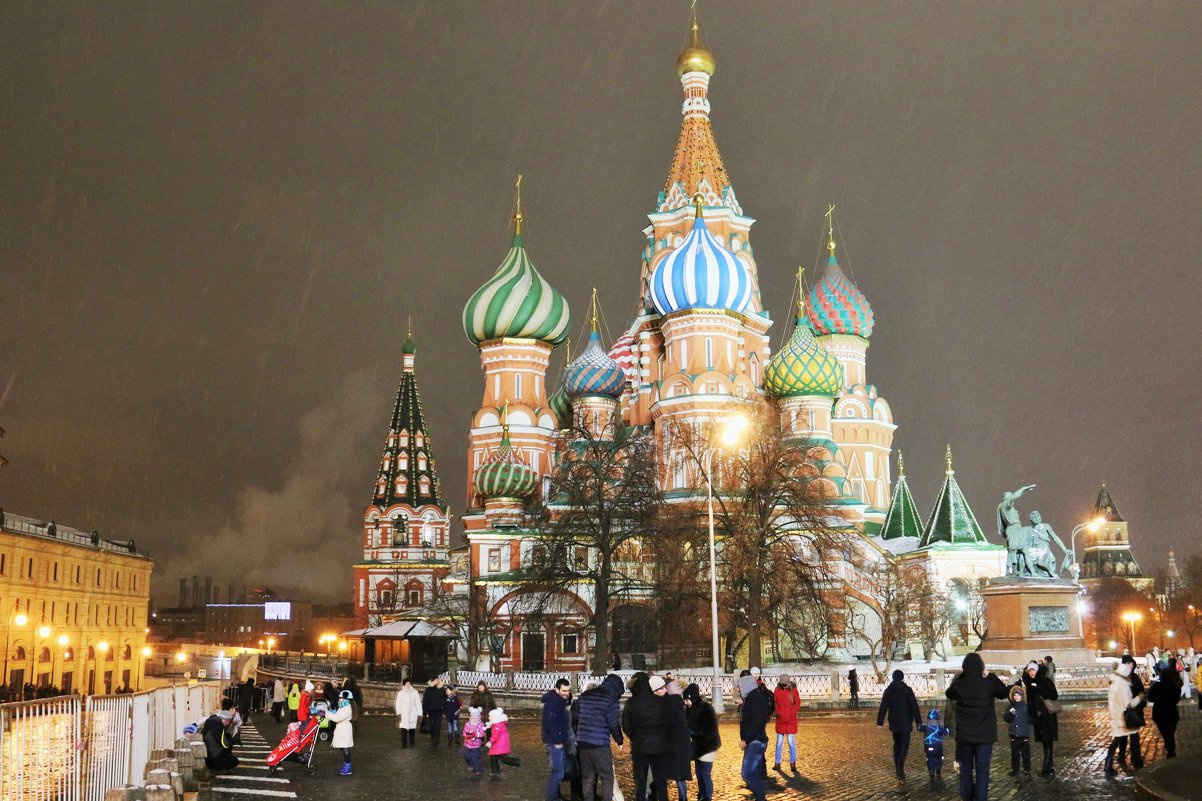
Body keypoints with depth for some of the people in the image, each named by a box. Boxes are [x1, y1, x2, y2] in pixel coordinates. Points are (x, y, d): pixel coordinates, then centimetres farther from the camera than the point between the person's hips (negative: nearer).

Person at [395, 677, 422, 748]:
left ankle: (411, 743, 13)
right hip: (404, 714, -1)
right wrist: (398, 713, -11)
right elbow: (398, 704, -1)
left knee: (412, 729, 3)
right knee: (404, 729, -12)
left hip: (413, 714, 1)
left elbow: (418, 703, 8)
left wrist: (419, 713, 4)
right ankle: (404, 744, -9)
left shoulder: (415, 692, 6)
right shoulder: (401, 693, 3)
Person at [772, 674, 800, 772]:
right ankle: (777, 763, 13)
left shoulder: (793, 690, -3)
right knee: (779, 741, 7)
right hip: (780, 720, 2)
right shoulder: (777, 690, 2)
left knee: (791, 741, -2)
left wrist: (792, 714, -12)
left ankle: (793, 763, 5)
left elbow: (797, 703, -2)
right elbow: (774, 703, 5)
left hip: (791, 720, -2)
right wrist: (778, 713, -8)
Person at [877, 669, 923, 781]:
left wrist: (880, 722, 8)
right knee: (904, 746, -2)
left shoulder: (888, 691, 2)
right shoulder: (907, 690, -8)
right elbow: (914, 707, -8)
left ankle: (898, 770, 18)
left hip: (894, 723, 3)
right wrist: (918, 722, -5)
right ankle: (900, 767, -21)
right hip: (905, 723, -3)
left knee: (896, 744, 16)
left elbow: (883, 707, 3)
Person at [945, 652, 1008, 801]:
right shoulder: (989, 683, -11)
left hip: (964, 735, 1)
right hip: (985, 735, -1)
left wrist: (958, 676, 11)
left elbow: (949, 694, 13)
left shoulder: (959, 683, -10)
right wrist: (991, 676, 9)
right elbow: (1003, 693, 10)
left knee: (965, 769, 14)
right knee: (982, 770, 3)